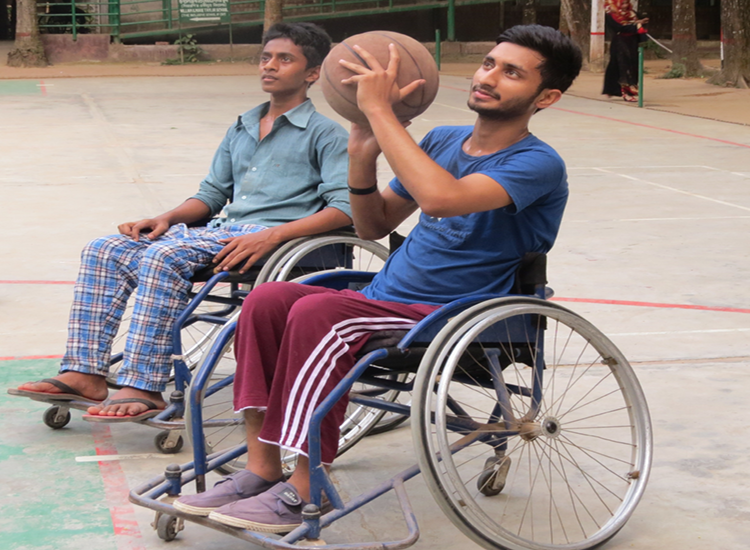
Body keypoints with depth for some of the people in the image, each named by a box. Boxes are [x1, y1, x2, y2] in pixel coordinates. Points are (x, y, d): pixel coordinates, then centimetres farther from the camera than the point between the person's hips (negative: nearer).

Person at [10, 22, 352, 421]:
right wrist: (168, 218, 4)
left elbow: (344, 208, -11)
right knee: (104, 251, -8)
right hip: (224, 230, 8)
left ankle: (145, 388, -33)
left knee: (165, 255, -32)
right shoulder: (240, 130, 26)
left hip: (273, 236, -8)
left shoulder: (325, 135, 2)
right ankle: (85, 373, -12)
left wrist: (271, 236, -23)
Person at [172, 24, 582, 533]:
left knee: (318, 313, -29)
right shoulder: (443, 141, 14)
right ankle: (261, 468, -12)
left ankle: (306, 490, -23)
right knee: (268, 299, -13)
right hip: (385, 299, 8)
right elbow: (375, 226, 18)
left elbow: (442, 197, -31)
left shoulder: (538, 164, -12)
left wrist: (379, 109, -26)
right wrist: (363, 156, -1)